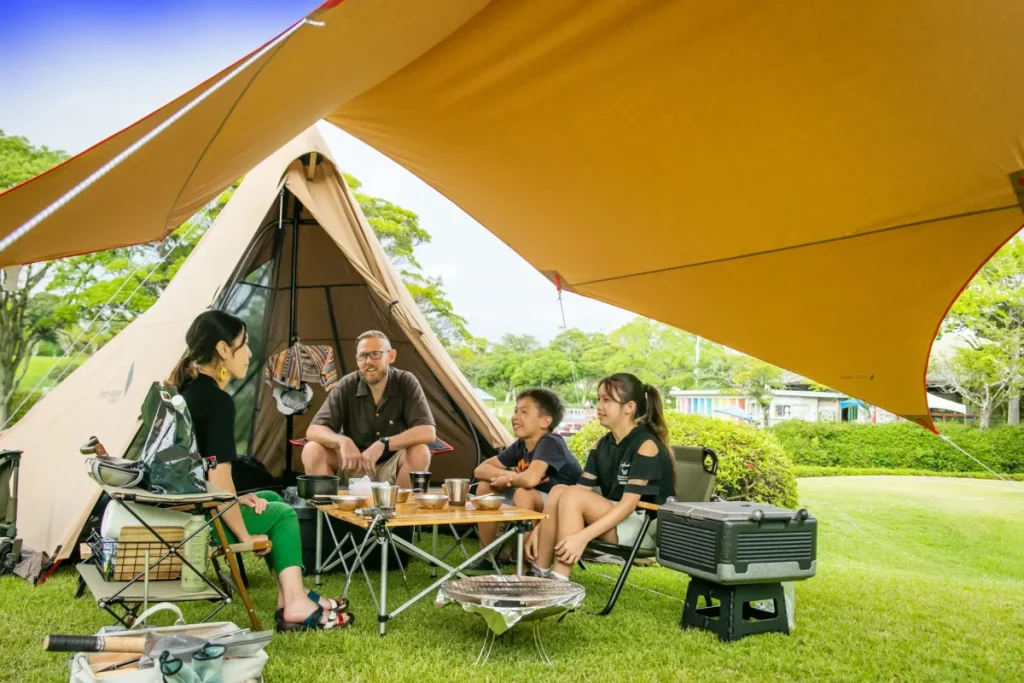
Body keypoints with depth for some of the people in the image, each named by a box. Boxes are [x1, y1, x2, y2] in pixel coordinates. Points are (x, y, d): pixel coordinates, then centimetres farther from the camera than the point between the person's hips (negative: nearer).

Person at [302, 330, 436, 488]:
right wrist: (343, 441, -36)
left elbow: (428, 432, -24)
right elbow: (313, 431, -15)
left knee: (419, 452, -32)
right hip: (354, 467, 1)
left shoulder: (406, 382, -14)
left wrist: (382, 444, -35)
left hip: (392, 469, -1)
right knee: (312, 450, -24)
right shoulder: (346, 386, -10)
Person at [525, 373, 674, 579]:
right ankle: (539, 574, -17)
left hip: (648, 528, -7)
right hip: (611, 520, 7)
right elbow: (582, 487, 2)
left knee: (573, 495, -25)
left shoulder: (646, 445, -13)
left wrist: (582, 537, -32)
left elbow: (629, 503, -22)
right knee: (559, 491, -16)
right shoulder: (601, 446, 9)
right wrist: (540, 528, -11)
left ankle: (558, 583, -27)